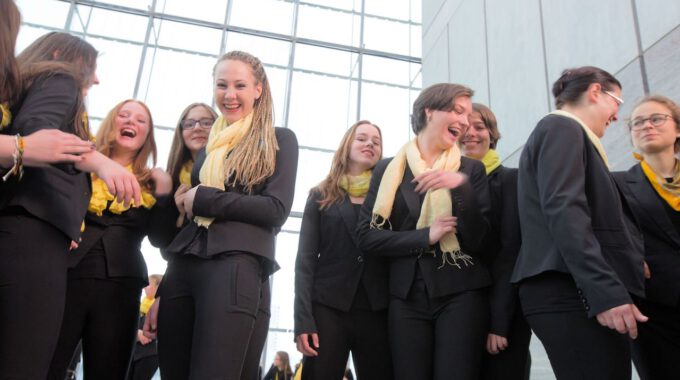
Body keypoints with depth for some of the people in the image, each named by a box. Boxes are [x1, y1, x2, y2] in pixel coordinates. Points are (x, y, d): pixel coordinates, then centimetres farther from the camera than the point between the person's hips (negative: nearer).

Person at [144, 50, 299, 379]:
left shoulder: (278, 140, 6)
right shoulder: (208, 145, 21)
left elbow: (277, 210, -7)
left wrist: (203, 199, -5)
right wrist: (162, 294, 15)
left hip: (236, 264, -6)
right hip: (182, 268, 6)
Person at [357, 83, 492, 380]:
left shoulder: (471, 169, 6)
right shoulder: (388, 169, 5)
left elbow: (478, 240, -3)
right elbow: (367, 237, -1)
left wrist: (461, 186, -16)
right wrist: (425, 237, -11)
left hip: (461, 294, 0)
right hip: (406, 297, 0)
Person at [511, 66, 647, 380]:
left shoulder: (563, 130, 26)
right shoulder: (562, 127, -3)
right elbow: (563, 210, -18)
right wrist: (608, 292, -24)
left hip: (576, 291, 10)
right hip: (572, 291, -10)